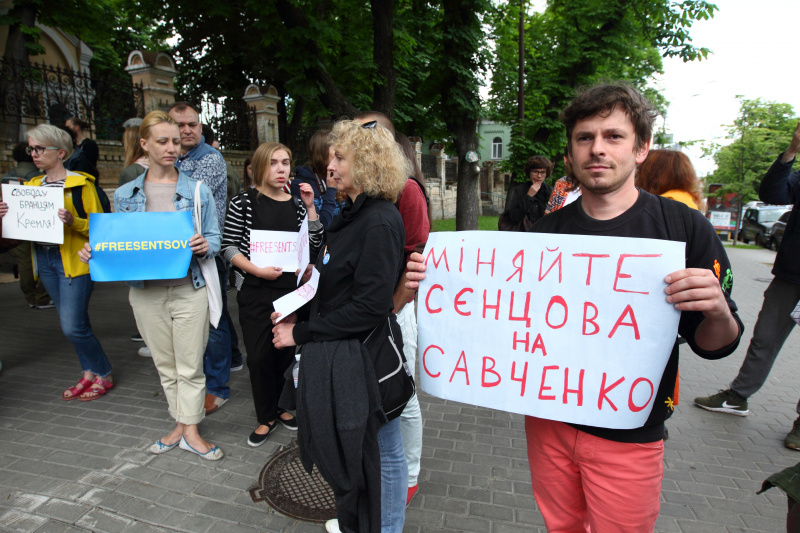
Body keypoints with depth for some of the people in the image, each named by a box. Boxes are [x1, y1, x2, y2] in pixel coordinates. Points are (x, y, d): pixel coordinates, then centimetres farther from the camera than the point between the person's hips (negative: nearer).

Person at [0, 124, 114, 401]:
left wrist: (73, 221, -26)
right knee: (72, 323, 12)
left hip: (74, 260, -7)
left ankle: (104, 375, 11)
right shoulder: (33, 185, 14)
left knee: (73, 327, -7)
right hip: (44, 260, 7)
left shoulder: (81, 183, -6)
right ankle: (89, 374, 25)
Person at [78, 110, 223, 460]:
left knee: (190, 365, 3)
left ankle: (191, 431, 18)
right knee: (165, 365, 14)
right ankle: (180, 425, 30)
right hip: (146, 291, 3)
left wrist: (205, 246, -20)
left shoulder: (197, 191, 1)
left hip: (188, 288, -2)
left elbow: (214, 238, 1)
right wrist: (96, 252, -9)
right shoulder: (125, 195, 7)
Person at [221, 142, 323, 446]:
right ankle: (266, 417, 23)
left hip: (289, 289, 3)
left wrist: (310, 207, -6)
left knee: (286, 351, 12)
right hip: (255, 292, -3)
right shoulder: (244, 202, -3)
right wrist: (257, 270, -17)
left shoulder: (296, 205, 7)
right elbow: (228, 246, -5)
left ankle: (283, 407, 35)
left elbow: (315, 245, 0)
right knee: (259, 355, 2)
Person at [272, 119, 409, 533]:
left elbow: (369, 306, -25)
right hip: (339, 351, 9)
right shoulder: (352, 214, 10)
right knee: (348, 444, 24)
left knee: (381, 449, 12)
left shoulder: (380, 223, -20)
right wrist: (299, 315, 3)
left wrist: (303, 334, -18)